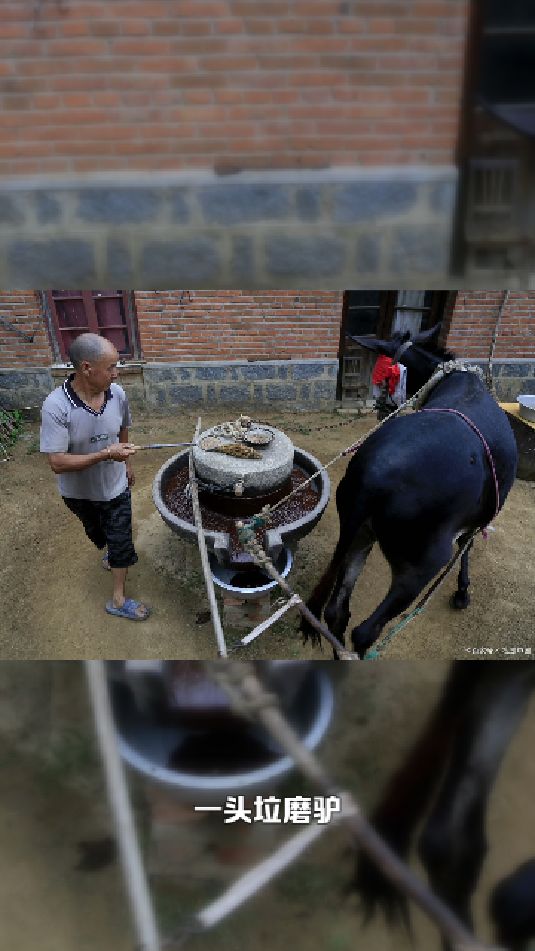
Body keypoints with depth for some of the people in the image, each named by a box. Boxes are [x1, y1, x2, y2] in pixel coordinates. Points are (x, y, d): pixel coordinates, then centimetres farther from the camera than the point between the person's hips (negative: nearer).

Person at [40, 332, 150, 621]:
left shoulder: (117, 394, -18)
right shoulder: (56, 406, -31)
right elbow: (57, 463, -31)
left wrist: (127, 464, 13)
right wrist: (105, 454, -38)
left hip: (116, 485, 2)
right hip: (79, 491, -2)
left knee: (121, 541, 8)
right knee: (97, 533, 26)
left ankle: (118, 599, 27)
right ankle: (110, 553, 58)